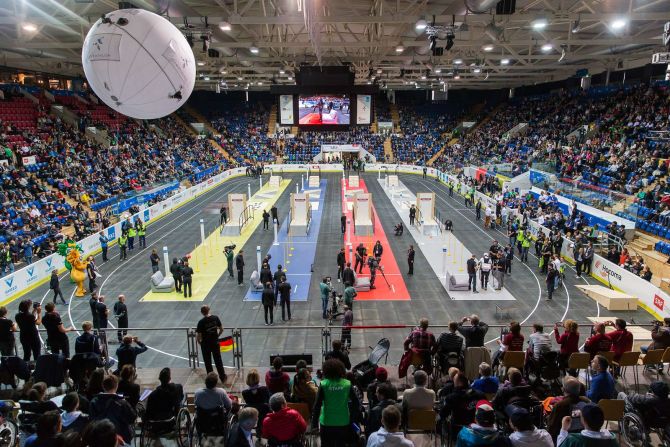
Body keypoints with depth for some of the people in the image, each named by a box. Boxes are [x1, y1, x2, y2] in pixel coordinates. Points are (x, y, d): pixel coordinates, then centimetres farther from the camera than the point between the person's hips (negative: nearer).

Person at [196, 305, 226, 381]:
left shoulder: (201, 322, -18)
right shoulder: (215, 318, -7)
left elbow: (198, 336, -15)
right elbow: (221, 329, 1)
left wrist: (199, 342, 5)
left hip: (205, 344, -3)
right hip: (215, 343, 3)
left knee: (208, 362, 13)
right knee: (218, 360, 16)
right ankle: (223, 376, 23)